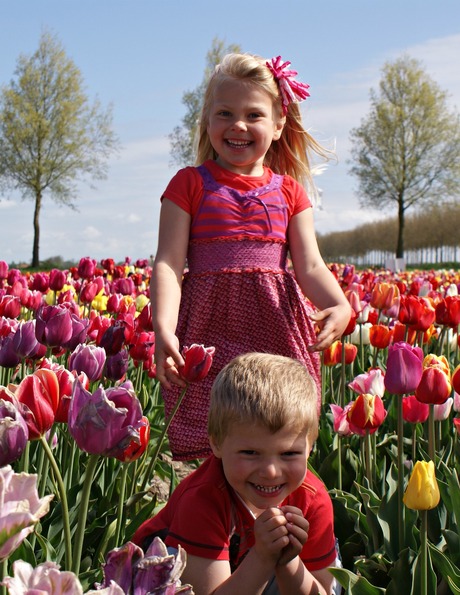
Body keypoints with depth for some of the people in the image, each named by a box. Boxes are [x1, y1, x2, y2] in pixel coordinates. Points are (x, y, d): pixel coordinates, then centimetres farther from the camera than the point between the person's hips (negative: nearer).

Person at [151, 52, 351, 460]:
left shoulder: (288, 192, 12)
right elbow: (169, 263, -3)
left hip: (276, 328, 2)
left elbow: (310, 266, 4)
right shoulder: (189, 184, 6)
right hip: (209, 327, -2)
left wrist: (340, 306, -18)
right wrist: (163, 328, -20)